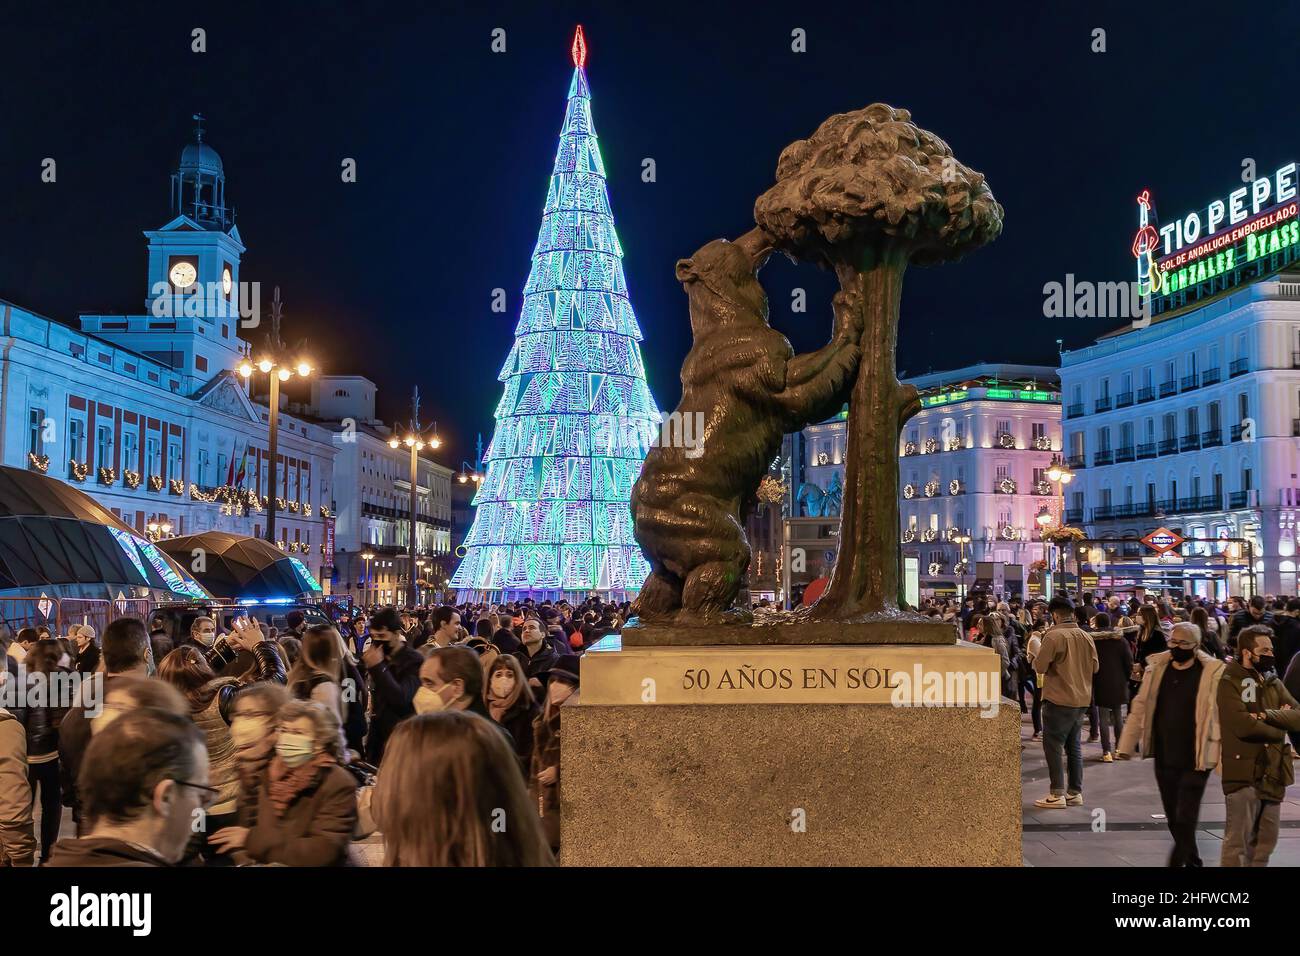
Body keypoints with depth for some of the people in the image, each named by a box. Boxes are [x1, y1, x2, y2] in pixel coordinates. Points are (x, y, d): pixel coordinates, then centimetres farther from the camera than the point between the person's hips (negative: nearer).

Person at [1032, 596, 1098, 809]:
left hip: (1059, 700, -7)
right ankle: (1075, 792, 19)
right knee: (1073, 745, 16)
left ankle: (1057, 794, -3)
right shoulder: (1086, 637, 5)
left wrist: (1036, 656, 3)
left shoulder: (1053, 636, -16)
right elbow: (1094, 667, 13)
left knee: (1054, 745, -1)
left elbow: (1040, 666, -15)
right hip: (1082, 699, 7)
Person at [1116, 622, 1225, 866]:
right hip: (1164, 758, 5)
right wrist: (1127, 744, 7)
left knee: (1185, 819, -5)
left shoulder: (1213, 672, -9)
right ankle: (1192, 861, 31)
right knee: (1173, 819, 14)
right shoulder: (1157, 667, 4)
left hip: (1195, 760, -5)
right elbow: (1141, 707, 9)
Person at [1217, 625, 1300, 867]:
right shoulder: (1230, 683, -9)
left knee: (1265, 842, 15)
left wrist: (1266, 715, -16)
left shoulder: (1273, 682, 14)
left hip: (1273, 772, 7)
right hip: (1243, 771, -7)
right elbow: (1243, 725, -22)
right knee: (1237, 842, -4)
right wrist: (1278, 728, -6)